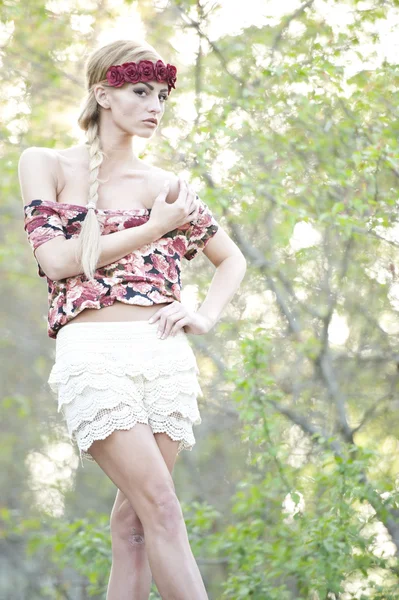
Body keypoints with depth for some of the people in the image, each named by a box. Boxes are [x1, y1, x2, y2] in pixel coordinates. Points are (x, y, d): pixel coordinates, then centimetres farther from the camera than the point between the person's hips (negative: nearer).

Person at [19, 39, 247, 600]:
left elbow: (232, 259, 25)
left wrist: (205, 317, 5)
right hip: (93, 353, -4)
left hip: (166, 355, 4)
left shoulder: (168, 186, 15)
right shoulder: (46, 164, 7)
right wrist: (153, 229, -5)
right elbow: (55, 259, -5)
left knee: (134, 517, 1)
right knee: (162, 506, -16)